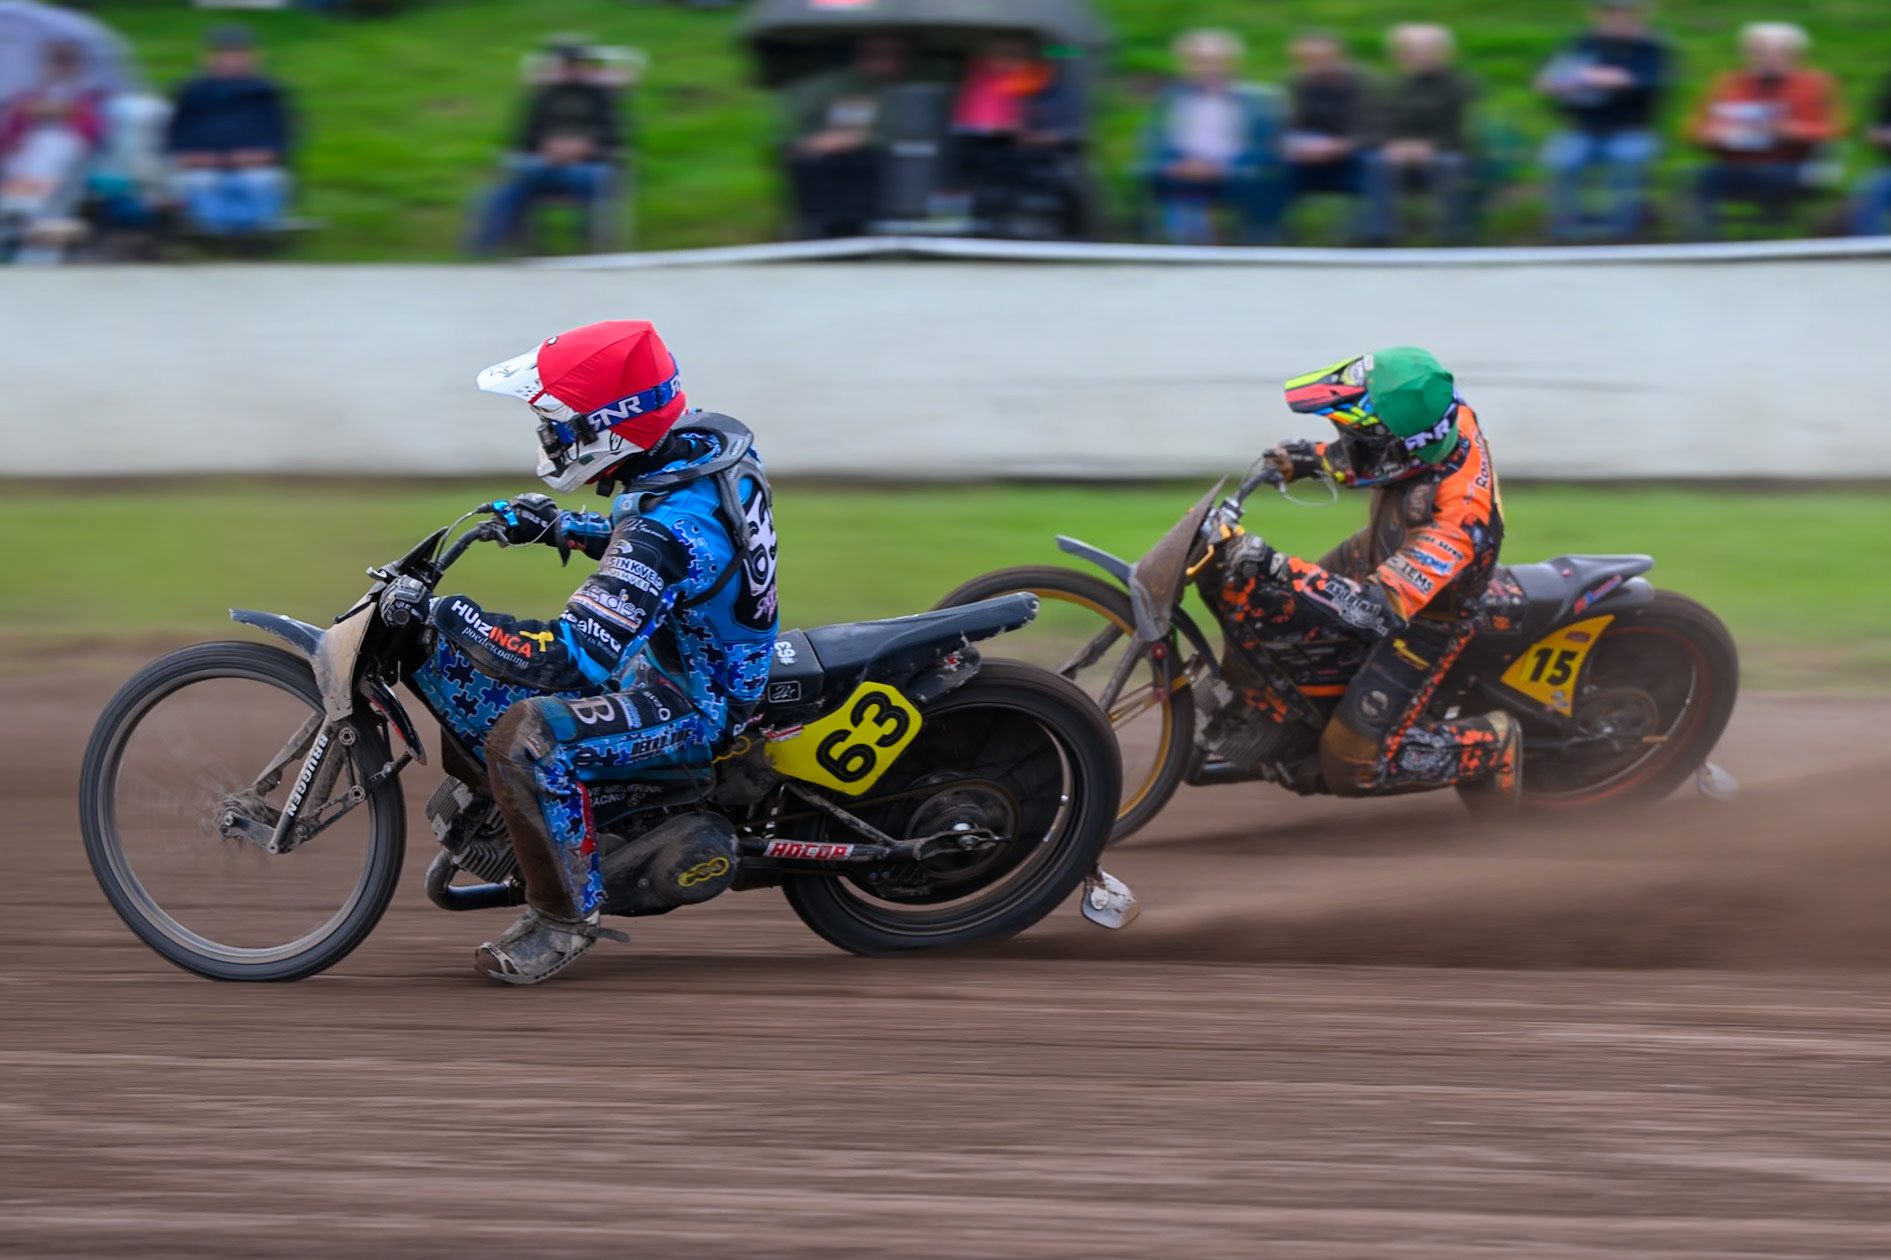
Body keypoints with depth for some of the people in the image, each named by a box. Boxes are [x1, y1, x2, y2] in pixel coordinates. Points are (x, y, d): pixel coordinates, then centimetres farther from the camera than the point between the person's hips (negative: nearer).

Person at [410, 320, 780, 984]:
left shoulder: (668, 527, -34)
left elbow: (573, 657, -38)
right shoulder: (709, 441, -5)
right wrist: (558, 526, 7)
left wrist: (448, 617, -31)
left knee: (527, 734, -34)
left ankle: (565, 915, -15)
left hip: (692, 707, -10)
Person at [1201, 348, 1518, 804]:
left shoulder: (1457, 518, -45)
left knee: (1350, 766, -7)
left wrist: (1280, 569, -51)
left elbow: (1380, 608, -47)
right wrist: (1315, 458, 1)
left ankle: (1493, 746, 11)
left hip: (1425, 621, -8)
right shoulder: (1447, 419, -23)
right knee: (1239, 597, 7)